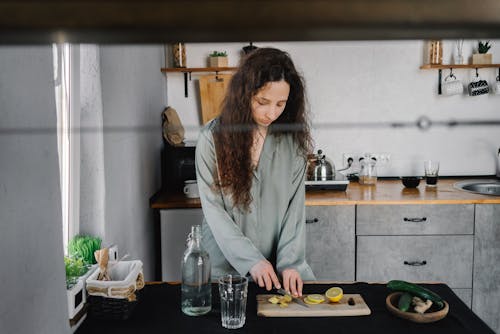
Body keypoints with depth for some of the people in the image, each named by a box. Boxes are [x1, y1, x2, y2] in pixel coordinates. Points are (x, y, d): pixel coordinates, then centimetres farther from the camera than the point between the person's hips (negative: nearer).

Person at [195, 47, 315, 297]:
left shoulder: (293, 138, -1)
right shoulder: (212, 137, -7)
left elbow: (295, 205, -2)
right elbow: (213, 210, -8)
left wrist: (290, 261, -13)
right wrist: (251, 261, -15)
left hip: (280, 259, 2)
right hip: (227, 262, -1)